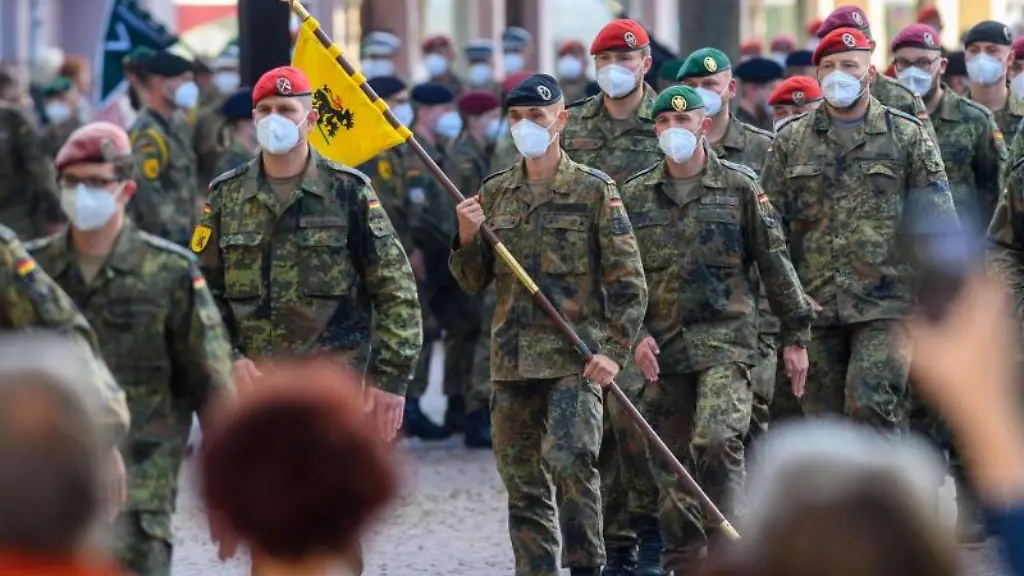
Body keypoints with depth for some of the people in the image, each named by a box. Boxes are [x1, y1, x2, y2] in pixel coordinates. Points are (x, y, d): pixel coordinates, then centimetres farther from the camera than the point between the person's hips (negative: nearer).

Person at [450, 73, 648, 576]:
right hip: (512, 359, 5)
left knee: (570, 460, -19)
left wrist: (616, 349, -12)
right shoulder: (494, 192, 12)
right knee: (521, 479, 6)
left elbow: (628, 280, -3)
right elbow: (473, 282, 13)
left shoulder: (594, 190, -1)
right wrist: (466, 239, -6)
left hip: (575, 356, -5)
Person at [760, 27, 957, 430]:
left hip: (885, 305, -3)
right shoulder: (792, 140, 10)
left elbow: (939, 226, 3)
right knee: (824, 414, 6)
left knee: (870, 403, -18)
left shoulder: (907, 136, 4)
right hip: (815, 305, 3)